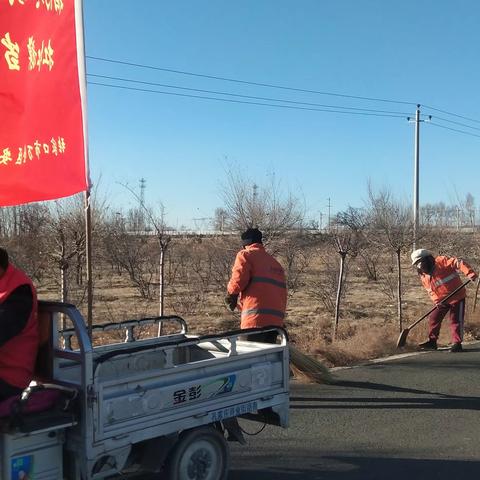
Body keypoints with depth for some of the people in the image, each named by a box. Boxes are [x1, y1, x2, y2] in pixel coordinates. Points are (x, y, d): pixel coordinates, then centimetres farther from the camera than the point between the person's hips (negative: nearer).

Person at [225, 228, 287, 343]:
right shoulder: (276, 263, 26)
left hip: (256, 318, -7)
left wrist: (231, 294, 8)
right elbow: (282, 291, 21)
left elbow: (238, 279, -9)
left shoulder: (245, 254, 5)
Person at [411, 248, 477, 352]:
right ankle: (432, 341, 19)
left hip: (457, 297, -7)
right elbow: (431, 291, 5)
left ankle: (457, 343, 2)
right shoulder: (424, 277, 4)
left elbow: (458, 263, -26)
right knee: (434, 318, 6)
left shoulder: (441, 261, -17)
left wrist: (470, 273, -40)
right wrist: (437, 301, -14)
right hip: (442, 300, 7)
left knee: (456, 320, -6)